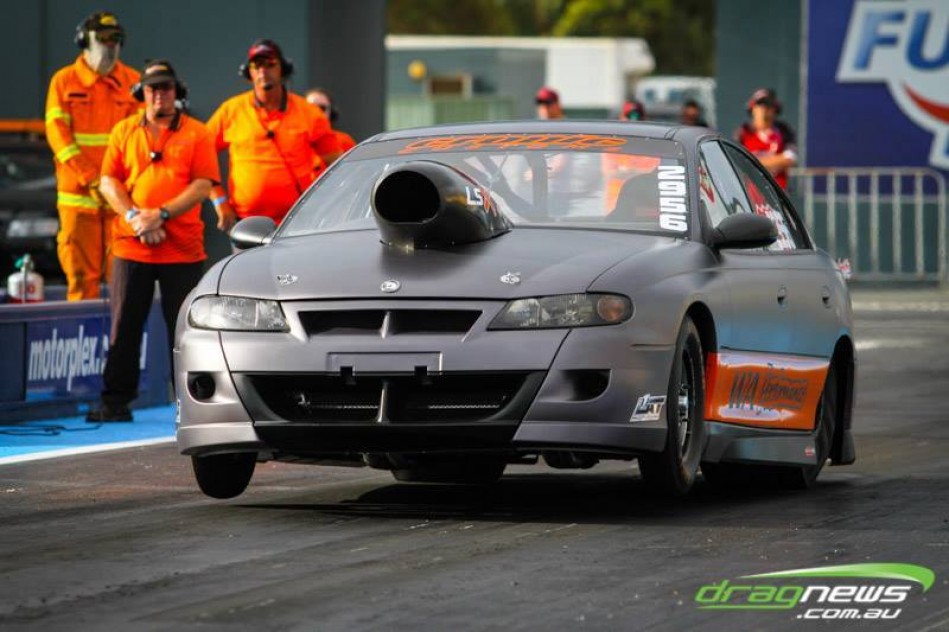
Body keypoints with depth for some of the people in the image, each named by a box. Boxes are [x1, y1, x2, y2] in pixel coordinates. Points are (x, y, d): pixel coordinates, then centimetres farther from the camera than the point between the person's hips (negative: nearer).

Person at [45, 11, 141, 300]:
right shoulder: (64, 81, 5)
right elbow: (58, 133, -2)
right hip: (78, 194, -1)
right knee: (81, 272, 0)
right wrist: (91, 179, -11)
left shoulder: (132, 81, 9)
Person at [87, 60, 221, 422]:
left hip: (183, 251, -2)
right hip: (131, 248, 2)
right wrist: (134, 216, -11)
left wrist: (161, 214, -15)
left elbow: (203, 186, -4)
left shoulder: (196, 134, 5)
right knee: (124, 327, 3)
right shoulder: (123, 132, 12)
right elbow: (109, 181, 6)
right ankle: (116, 402, 7)